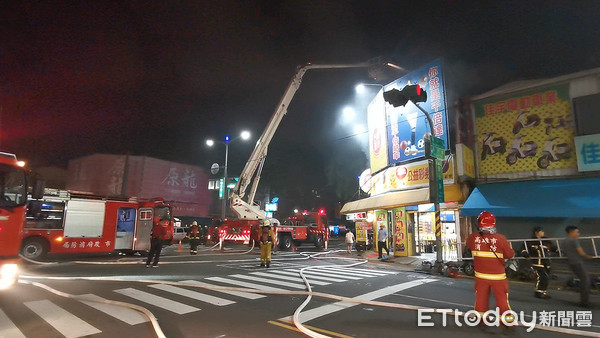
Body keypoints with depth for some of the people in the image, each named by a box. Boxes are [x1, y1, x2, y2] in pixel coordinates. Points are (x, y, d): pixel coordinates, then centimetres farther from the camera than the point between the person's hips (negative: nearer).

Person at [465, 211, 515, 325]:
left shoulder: (472, 238, -11)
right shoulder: (500, 239, -17)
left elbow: (468, 247, 11)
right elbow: (510, 255, -5)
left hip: (480, 276, 2)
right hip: (498, 276, -2)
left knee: (481, 298, 16)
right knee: (502, 298, 11)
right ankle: (507, 319, 22)